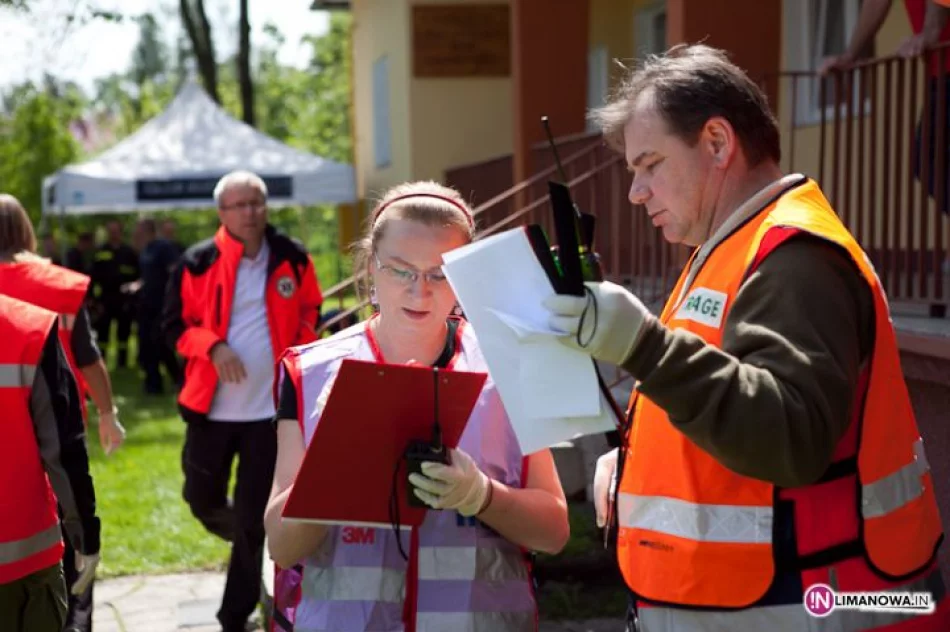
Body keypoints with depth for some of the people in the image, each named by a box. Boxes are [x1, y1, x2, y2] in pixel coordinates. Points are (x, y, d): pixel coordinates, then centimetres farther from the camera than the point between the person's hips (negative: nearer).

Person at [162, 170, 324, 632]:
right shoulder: (198, 262, -5)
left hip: (270, 405, 0)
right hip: (212, 405, 0)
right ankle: (245, 537, 47)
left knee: (254, 518, 5)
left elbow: (310, 312, 15)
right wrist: (213, 348, -18)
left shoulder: (292, 258, 1)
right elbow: (174, 324, -1)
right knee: (203, 500, 12)